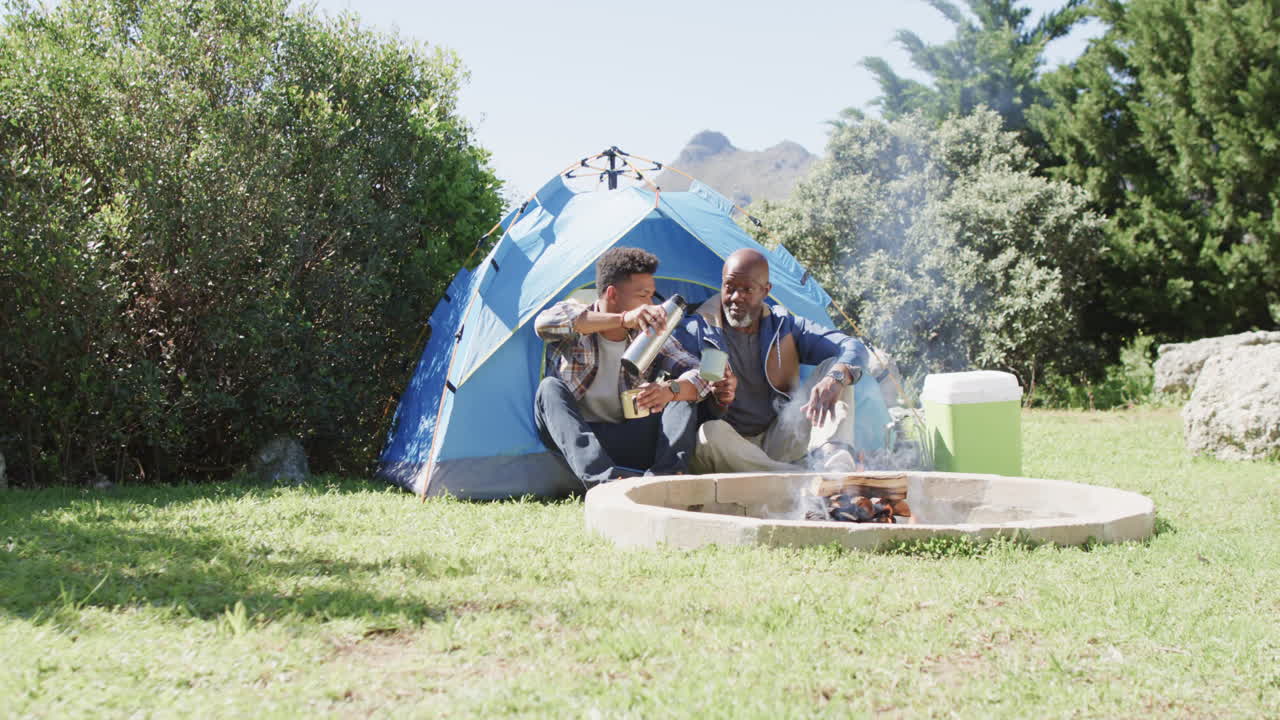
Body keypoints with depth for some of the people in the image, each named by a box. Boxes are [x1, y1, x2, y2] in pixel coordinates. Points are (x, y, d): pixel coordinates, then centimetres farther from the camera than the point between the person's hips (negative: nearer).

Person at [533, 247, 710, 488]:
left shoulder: (650, 335, 3)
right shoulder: (575, 313, -6)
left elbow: (701, 375, -6)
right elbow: (544, 324, -32)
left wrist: (671, 389, -32)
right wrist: (622, 319, -42)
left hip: (627, 445, 3)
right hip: (572, 440, -2)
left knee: (683, 394, -14)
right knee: (550, 388, -30)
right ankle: (600, 478, -48)